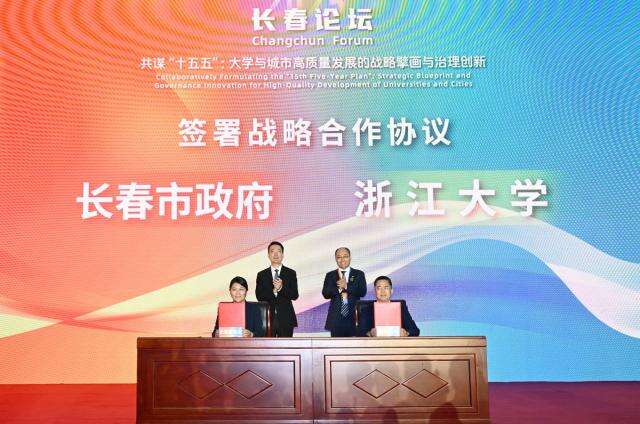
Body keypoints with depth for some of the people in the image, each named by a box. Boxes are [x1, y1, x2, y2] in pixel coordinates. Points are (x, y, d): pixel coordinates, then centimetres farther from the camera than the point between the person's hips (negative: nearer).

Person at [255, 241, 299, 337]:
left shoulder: (291, 273, 7)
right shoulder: (262, 275, 9)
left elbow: (295, 295, -3)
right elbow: (259, 296, -2)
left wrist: (281, 288, -19)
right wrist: (273, 290, -17)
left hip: (286, 319, 0)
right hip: (267, 318, 1)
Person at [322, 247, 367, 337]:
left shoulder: (359, 274, 8)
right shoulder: (330, 275, 10)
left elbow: (363, 292, -6)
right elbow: (325, 294, -2)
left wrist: (346, 286, -18)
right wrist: (339, 288, -18)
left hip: (354, 317, -1)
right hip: (336, 318, 1)